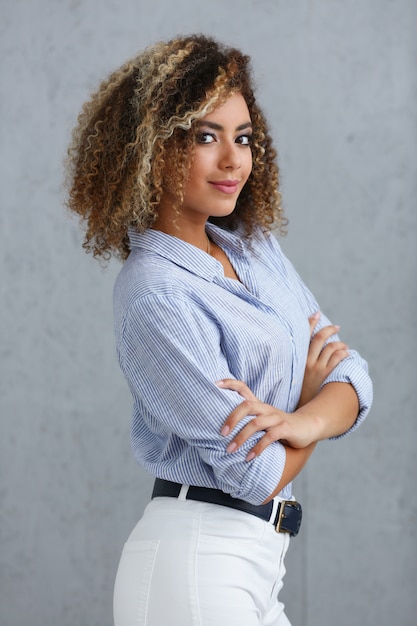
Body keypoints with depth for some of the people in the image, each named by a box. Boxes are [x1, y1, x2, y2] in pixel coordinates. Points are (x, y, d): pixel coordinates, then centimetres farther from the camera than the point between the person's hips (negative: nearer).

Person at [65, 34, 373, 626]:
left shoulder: (256, 246, 8)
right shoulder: (156, 293, -18)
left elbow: (351, 374, 4)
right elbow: (257, 475, -18)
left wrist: (302, 419, -17)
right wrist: (308, 391, 0)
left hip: (255, 565, 8)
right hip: (196, 566, -8)